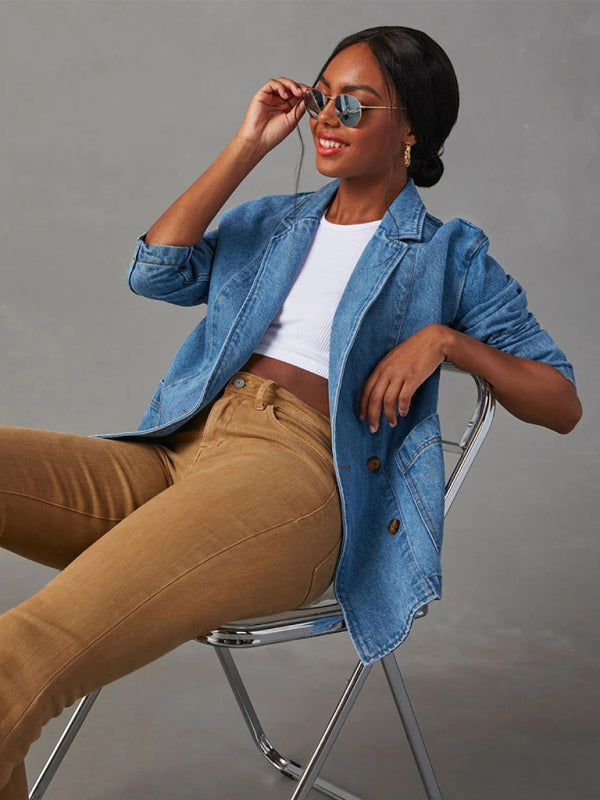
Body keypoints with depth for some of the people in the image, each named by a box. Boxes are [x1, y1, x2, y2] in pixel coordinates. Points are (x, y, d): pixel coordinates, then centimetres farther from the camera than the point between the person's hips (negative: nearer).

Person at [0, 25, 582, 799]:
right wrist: (247, 146, 12)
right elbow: (155, 271, 9)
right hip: (178, 449, 6)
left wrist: (446, 338, -4)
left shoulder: (449, 255, 16)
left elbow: (563, 404, 13)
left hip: (297, 474, -6)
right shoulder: (269, 221, 28)